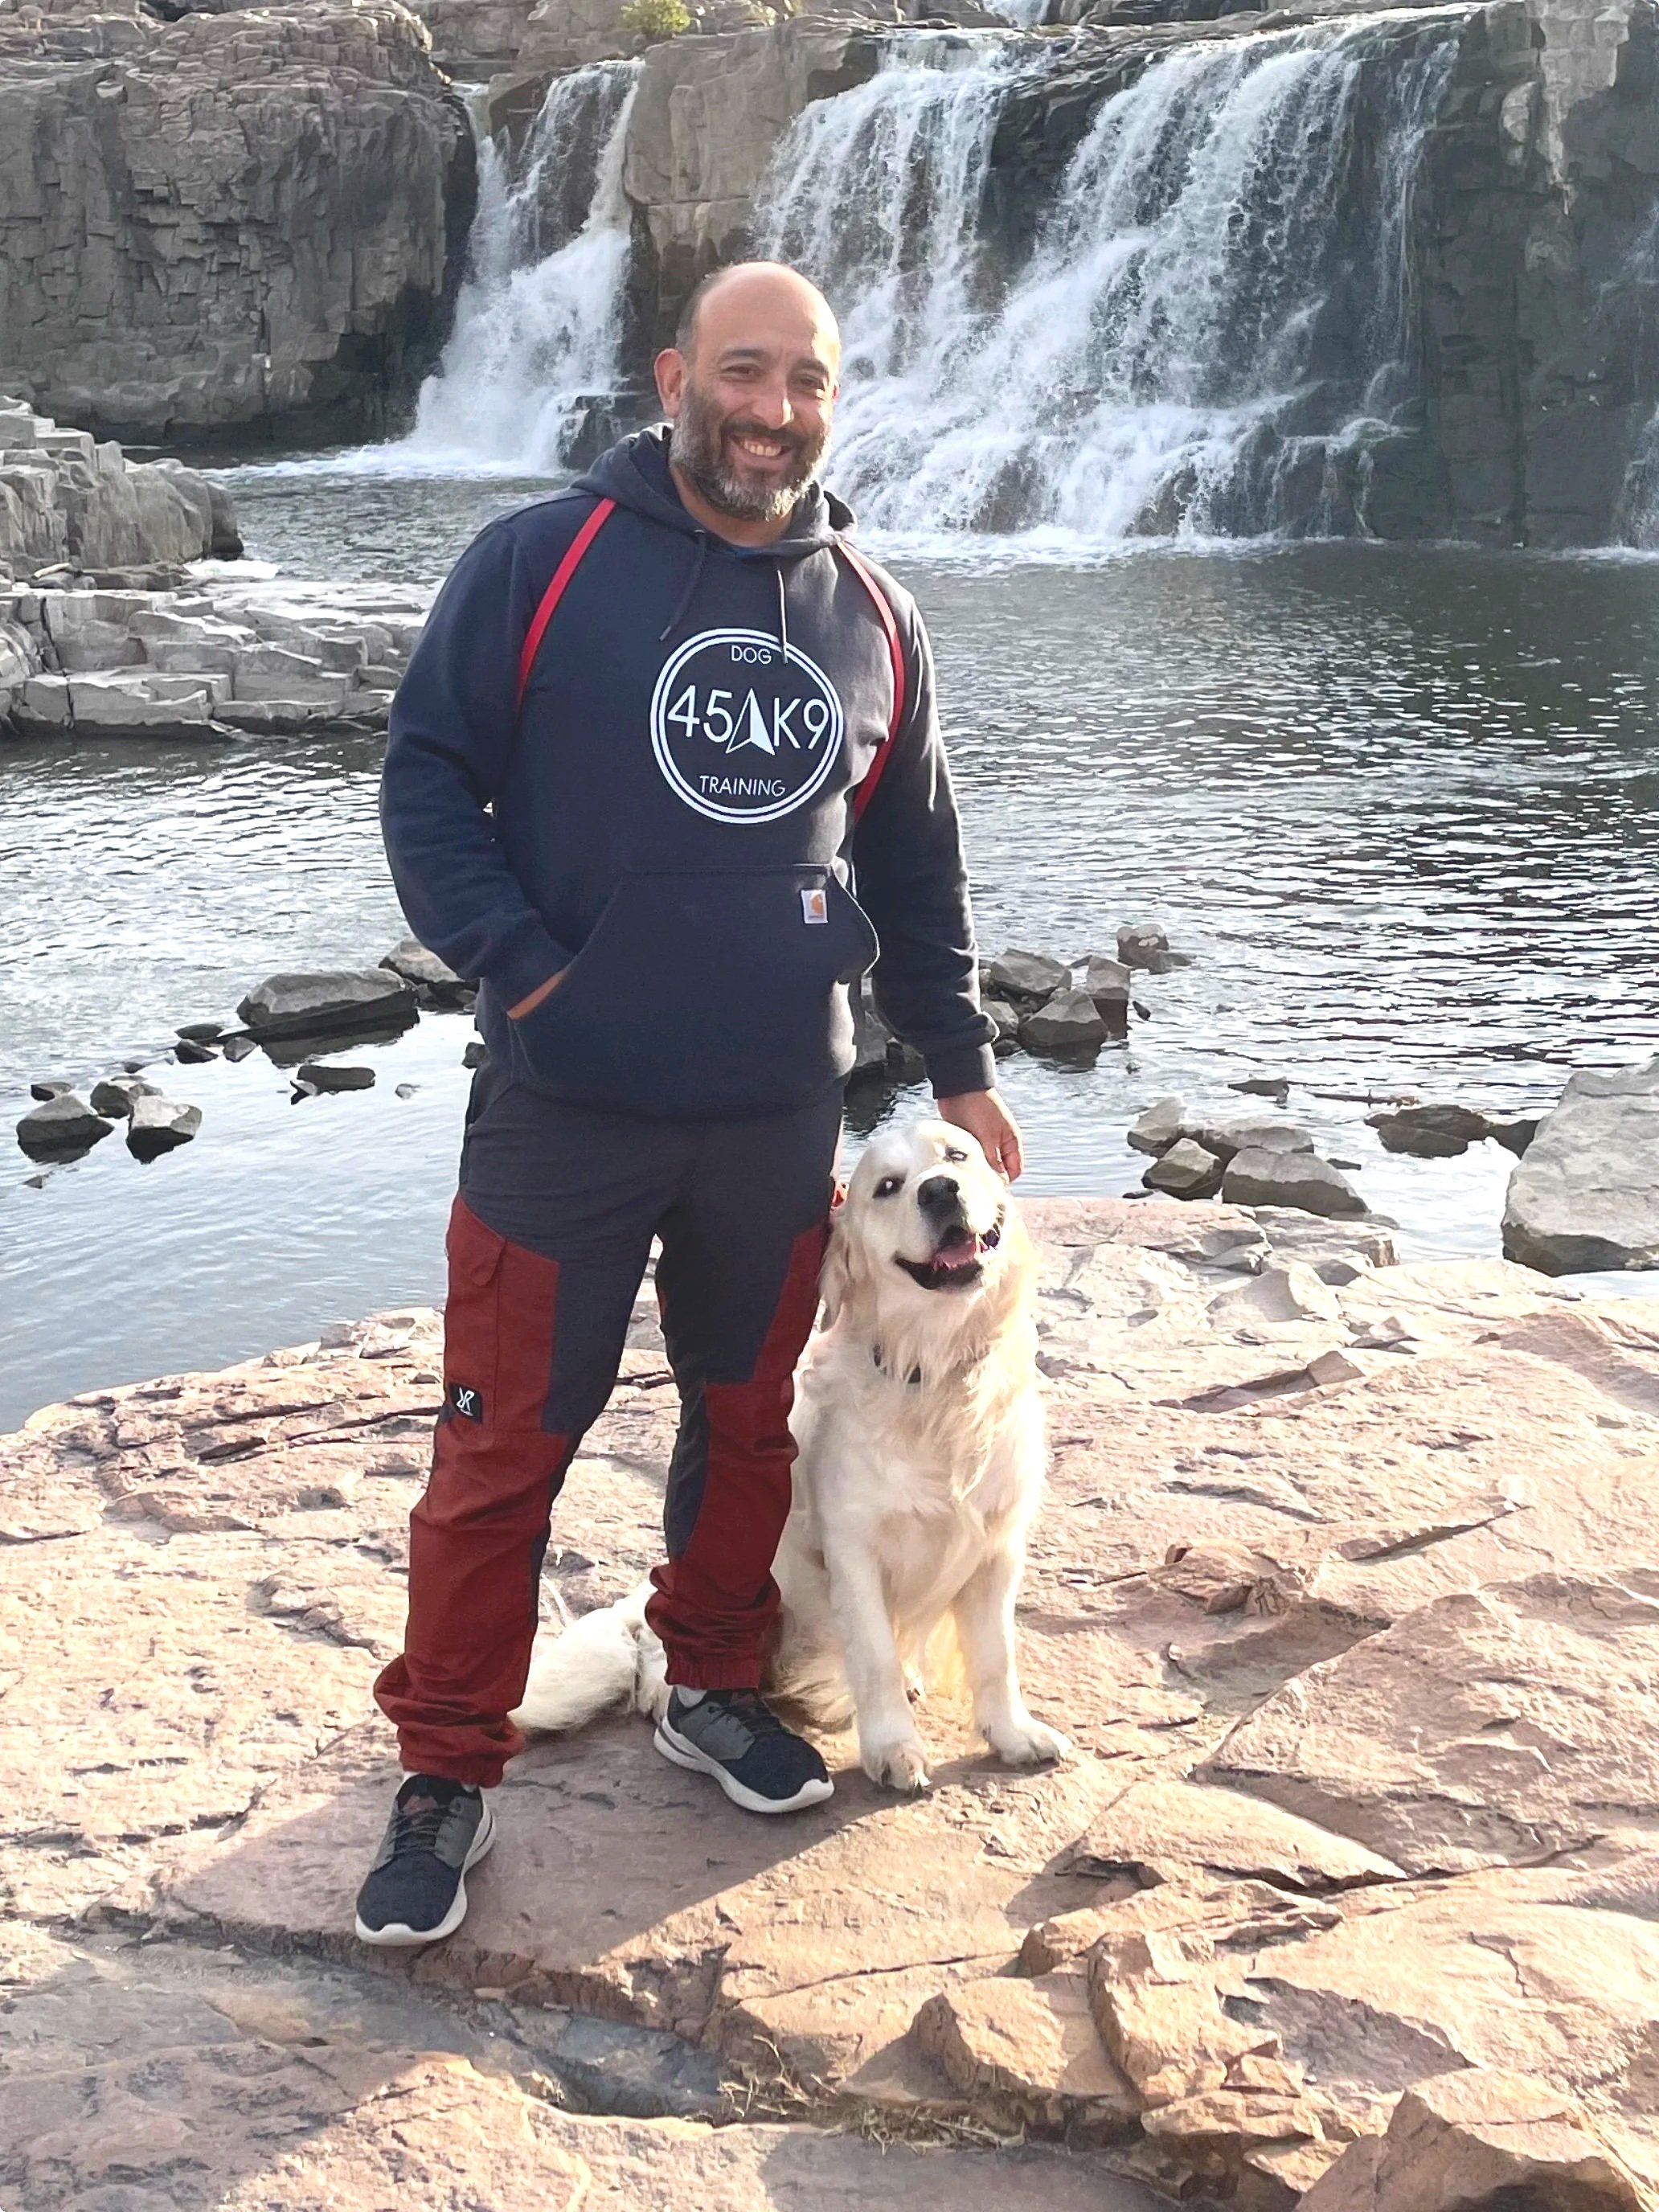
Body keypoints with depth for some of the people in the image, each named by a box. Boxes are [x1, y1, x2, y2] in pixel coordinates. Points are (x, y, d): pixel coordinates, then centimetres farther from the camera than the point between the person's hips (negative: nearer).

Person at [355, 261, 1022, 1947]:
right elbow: (424, 780, -5)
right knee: (502, 1448, 4)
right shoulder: (540, 560, -5)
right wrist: (523, 969, -14)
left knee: (749, 1424, 17)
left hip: (779, 1116, 4)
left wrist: (956, 1063, 15)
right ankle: (446, 1772, 20)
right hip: (564, 1113, -4)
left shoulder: (871, 619, 7)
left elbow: (914, 862, 15)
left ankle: (713, 1685, 39)